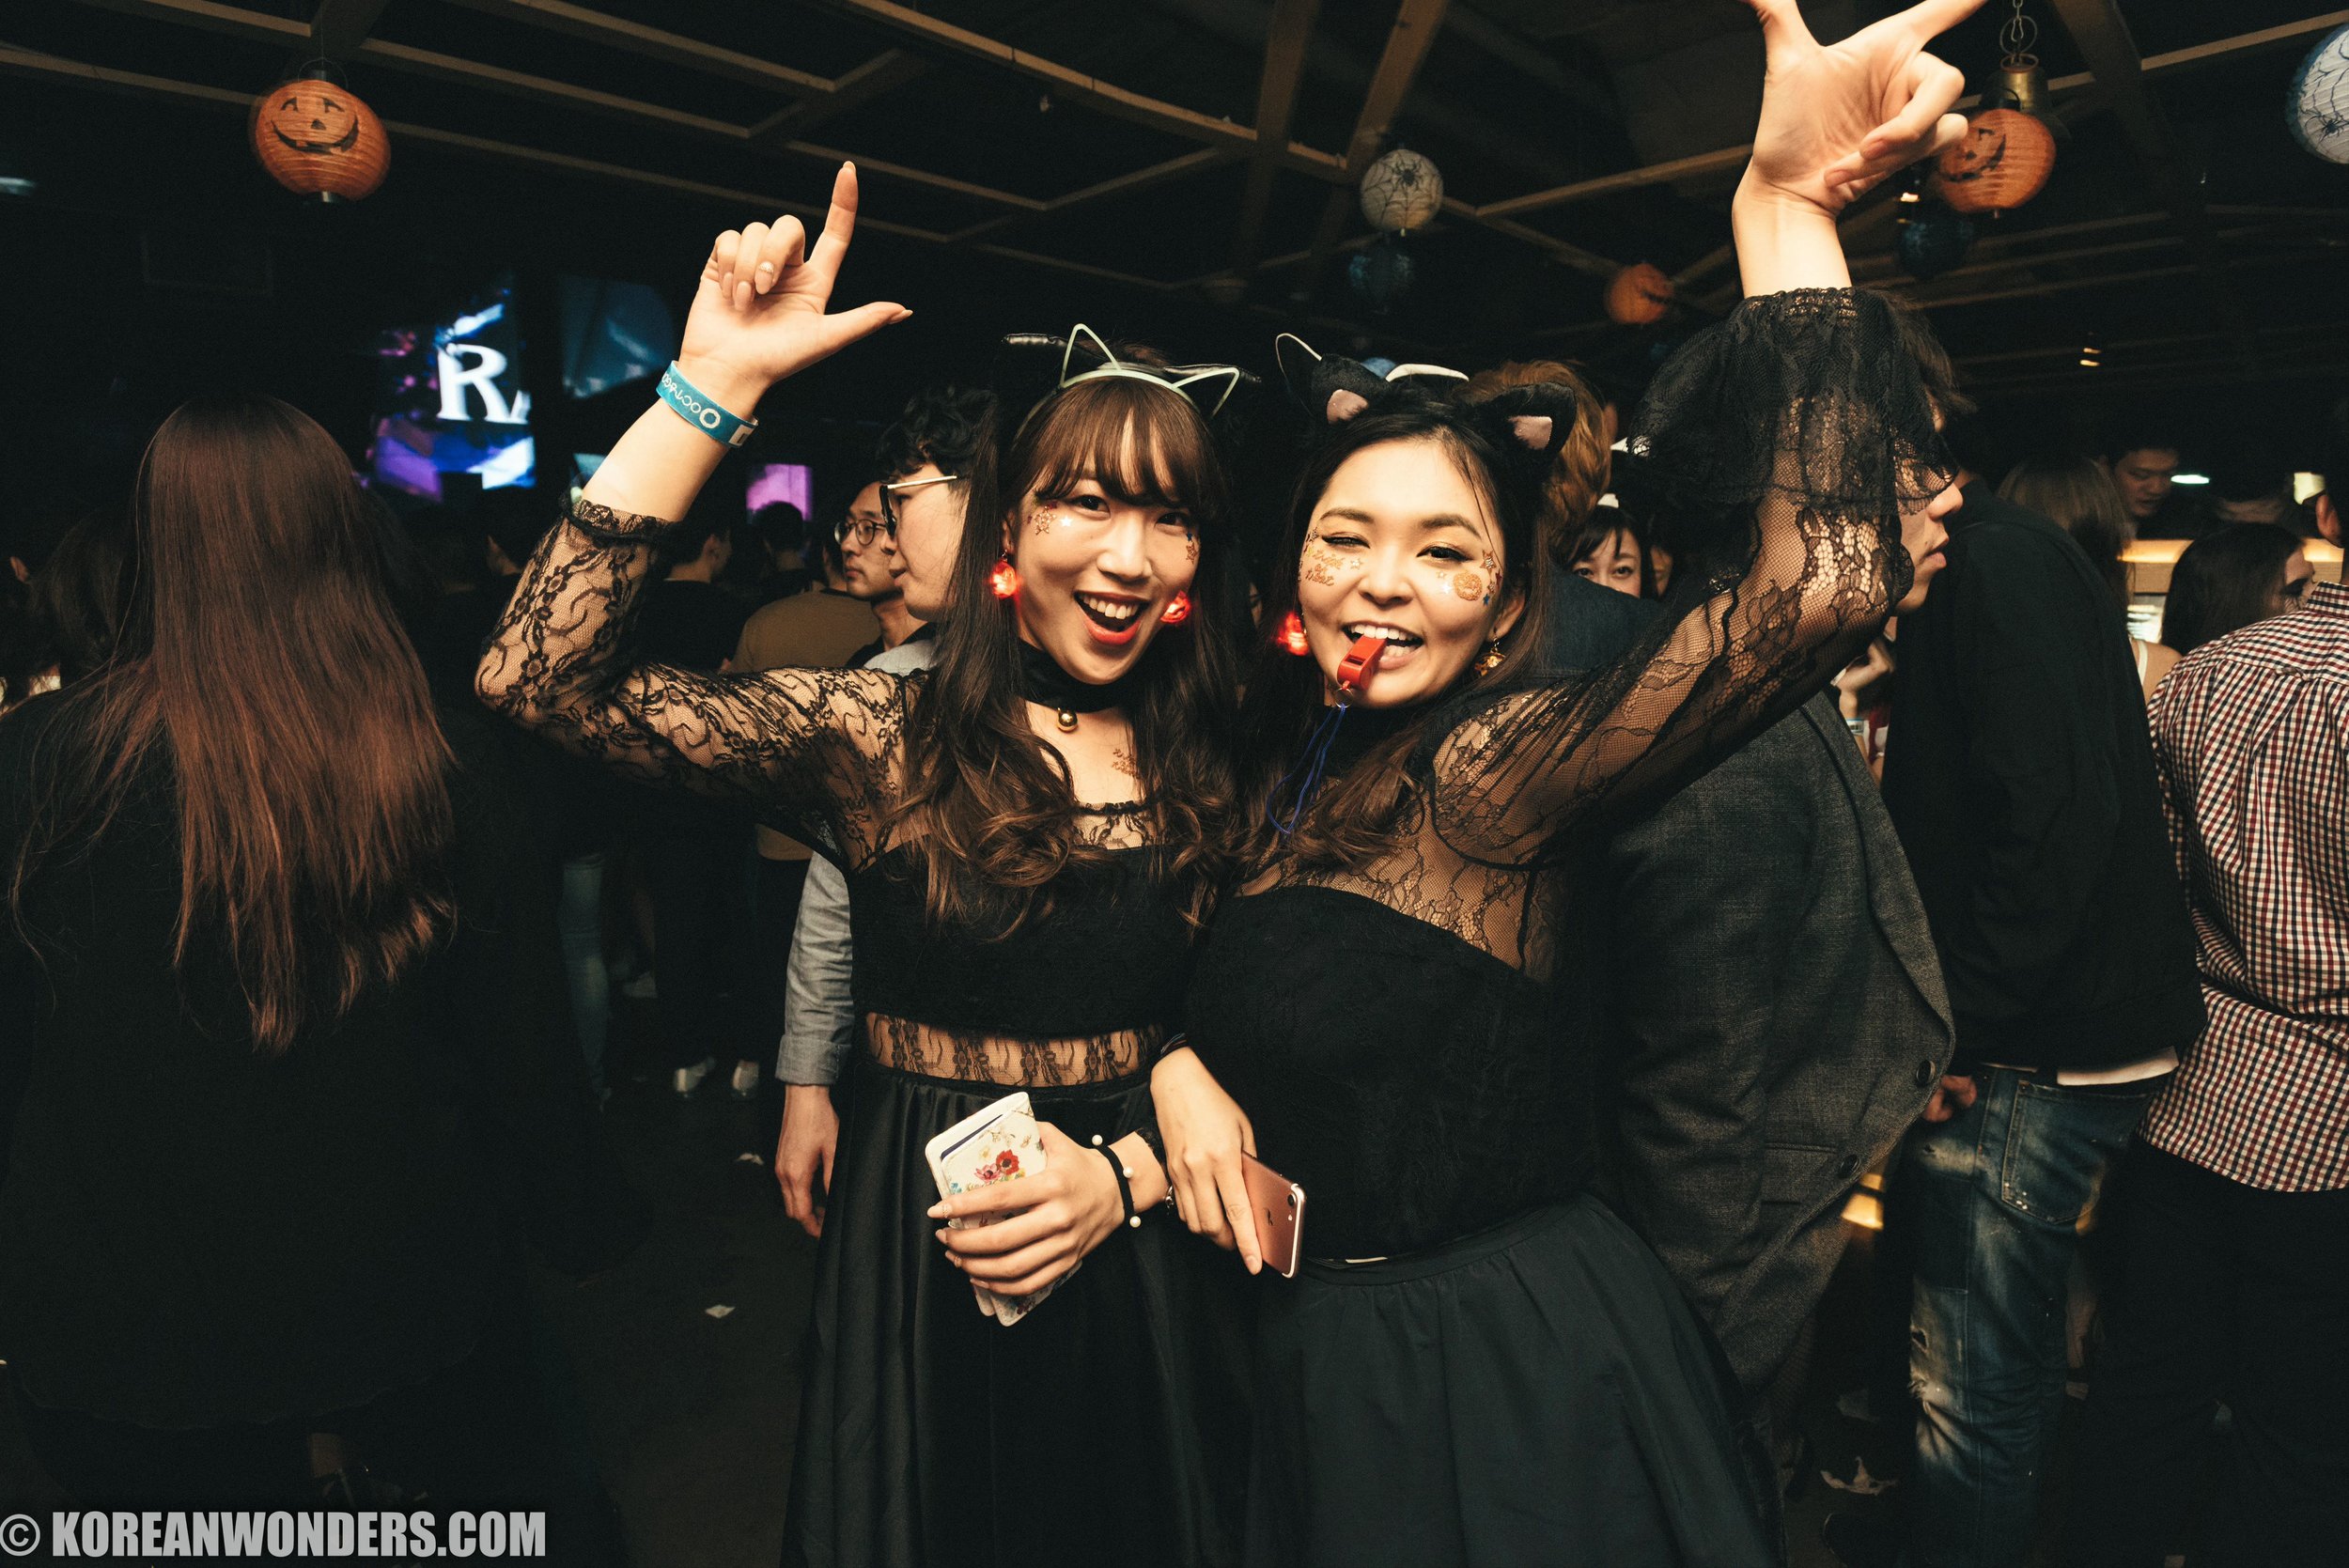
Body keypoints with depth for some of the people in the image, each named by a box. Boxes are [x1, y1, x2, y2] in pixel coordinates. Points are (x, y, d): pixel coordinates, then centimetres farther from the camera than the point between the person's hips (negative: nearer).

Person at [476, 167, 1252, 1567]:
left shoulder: (1200, 770, -2)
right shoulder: (878, 735, -12)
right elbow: (539, 678, -23)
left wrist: (1127, 1174, -15)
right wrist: (717, 384, -26)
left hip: (1141, 1263, 3)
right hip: (919, 1255, -2)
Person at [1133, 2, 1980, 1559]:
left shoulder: (1492, 770, -20)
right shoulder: (1276, 774, 0)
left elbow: (1813, 590, -36)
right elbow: (1203, 978, 13)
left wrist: (1788, 205, -32)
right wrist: (1180, 1066, -9)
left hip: (1510, 1372, -6)